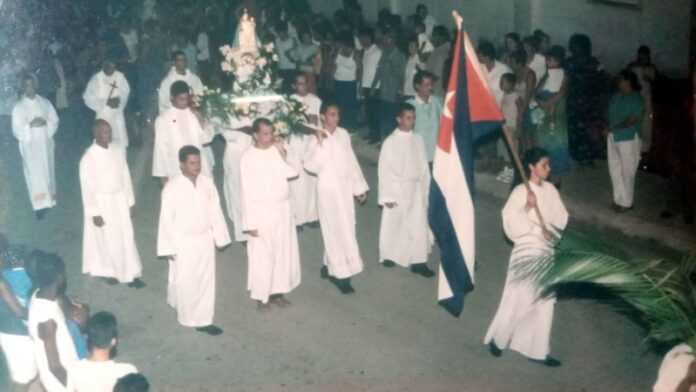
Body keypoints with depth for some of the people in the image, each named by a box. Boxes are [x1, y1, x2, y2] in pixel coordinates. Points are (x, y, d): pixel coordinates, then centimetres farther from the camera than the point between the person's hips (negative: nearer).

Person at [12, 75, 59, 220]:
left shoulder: (45, 102, 2)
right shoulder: (19, 107, -7)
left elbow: (55, 120, 3)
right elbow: (17, 130, -9)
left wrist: (46, 123, -17)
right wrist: (30, 125, -24)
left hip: (45, 144, 3)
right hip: (30, 146, -3)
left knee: (48, 172, 13)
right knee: (35, 175, -5)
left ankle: (49, 201, 29)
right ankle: (40, 206, -4)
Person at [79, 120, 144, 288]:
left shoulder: (116, 153, -1)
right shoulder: (88, 158, -18)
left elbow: (125, 177, 7)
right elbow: (88, 187, -16)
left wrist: (130, 202, 9)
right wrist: (95, 213, -15)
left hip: (120, 201, 5)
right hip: (102, 203, -5)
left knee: (126, 238, 9)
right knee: (107, 240, 8)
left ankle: (131, 274, 20)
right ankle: (106, 271, 29)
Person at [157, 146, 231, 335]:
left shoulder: (207, 182, -4)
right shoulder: (172, 188, -18)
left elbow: (215, 210, 4)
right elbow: (166, 218, -13)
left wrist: (220, 236, 7)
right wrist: (169, 247, -11)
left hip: (204, 239, 5)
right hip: (183, 242, -5)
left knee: (206, 280, 10)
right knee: (185, 281, 6)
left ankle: (203, 319, 23)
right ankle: (190, 316, 28)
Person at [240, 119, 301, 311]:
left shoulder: (278, 151, 2)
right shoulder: (249, 157, -12)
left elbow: (292, 173, -8)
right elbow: (248, 191, -12)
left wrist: (282, 152, -15)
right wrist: (251, 222, -13)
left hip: (283, 209, 5)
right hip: (262, 211, -5)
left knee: (284, 252, 13)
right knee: (263, 256, 3)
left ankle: (279, 292, 28)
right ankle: (262, 297, 17)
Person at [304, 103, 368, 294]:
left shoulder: (344, 134, 4)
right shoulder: (317, 139, -12)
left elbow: (351, 161, 11)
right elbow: (311, 166, -23)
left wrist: (360, 186, 12)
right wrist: (320, 144, -31)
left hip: (345, 187, 6)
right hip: (328, 189, -6)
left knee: (344, 229, 12)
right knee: (336, 230, -3)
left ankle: (330, 266, 28)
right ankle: (340, 273, 6)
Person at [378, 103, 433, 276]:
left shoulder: (418, 139, 2)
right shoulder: (390, 141, -10)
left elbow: (424, 166, 7)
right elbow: (384, 170, -9)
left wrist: (427, 188, 7)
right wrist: (387, 195, -10)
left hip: (416, 189, 3)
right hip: (397, 189, -3)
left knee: (420, 226, 0)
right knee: (393, 225, 10)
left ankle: (418, 261, 6)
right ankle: (388, 255, 28)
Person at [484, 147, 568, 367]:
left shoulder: (550, 190, 3)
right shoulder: (520, 192, -14)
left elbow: (562, 219, 5)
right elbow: (510, 223, -18)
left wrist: (550, 229, -14)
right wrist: (527, 207, -28)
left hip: (547, 251, 6)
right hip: (527, 251, -6)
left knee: (545, 302, 10)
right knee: (518, 300, 1)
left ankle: (537, 350, 21)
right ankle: (497, 339, 23)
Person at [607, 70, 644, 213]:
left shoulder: (636, 98, -12)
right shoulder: (617, 96, 9)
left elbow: (633, 119, -17)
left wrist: (616, 127, -17)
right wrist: (608, 127, -2)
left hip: (629, 138, -8)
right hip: (613, 137, 8)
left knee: (627, 171, -1)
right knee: (615, 168, 12)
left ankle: (626, 202, 9)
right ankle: (619, 199, 23)